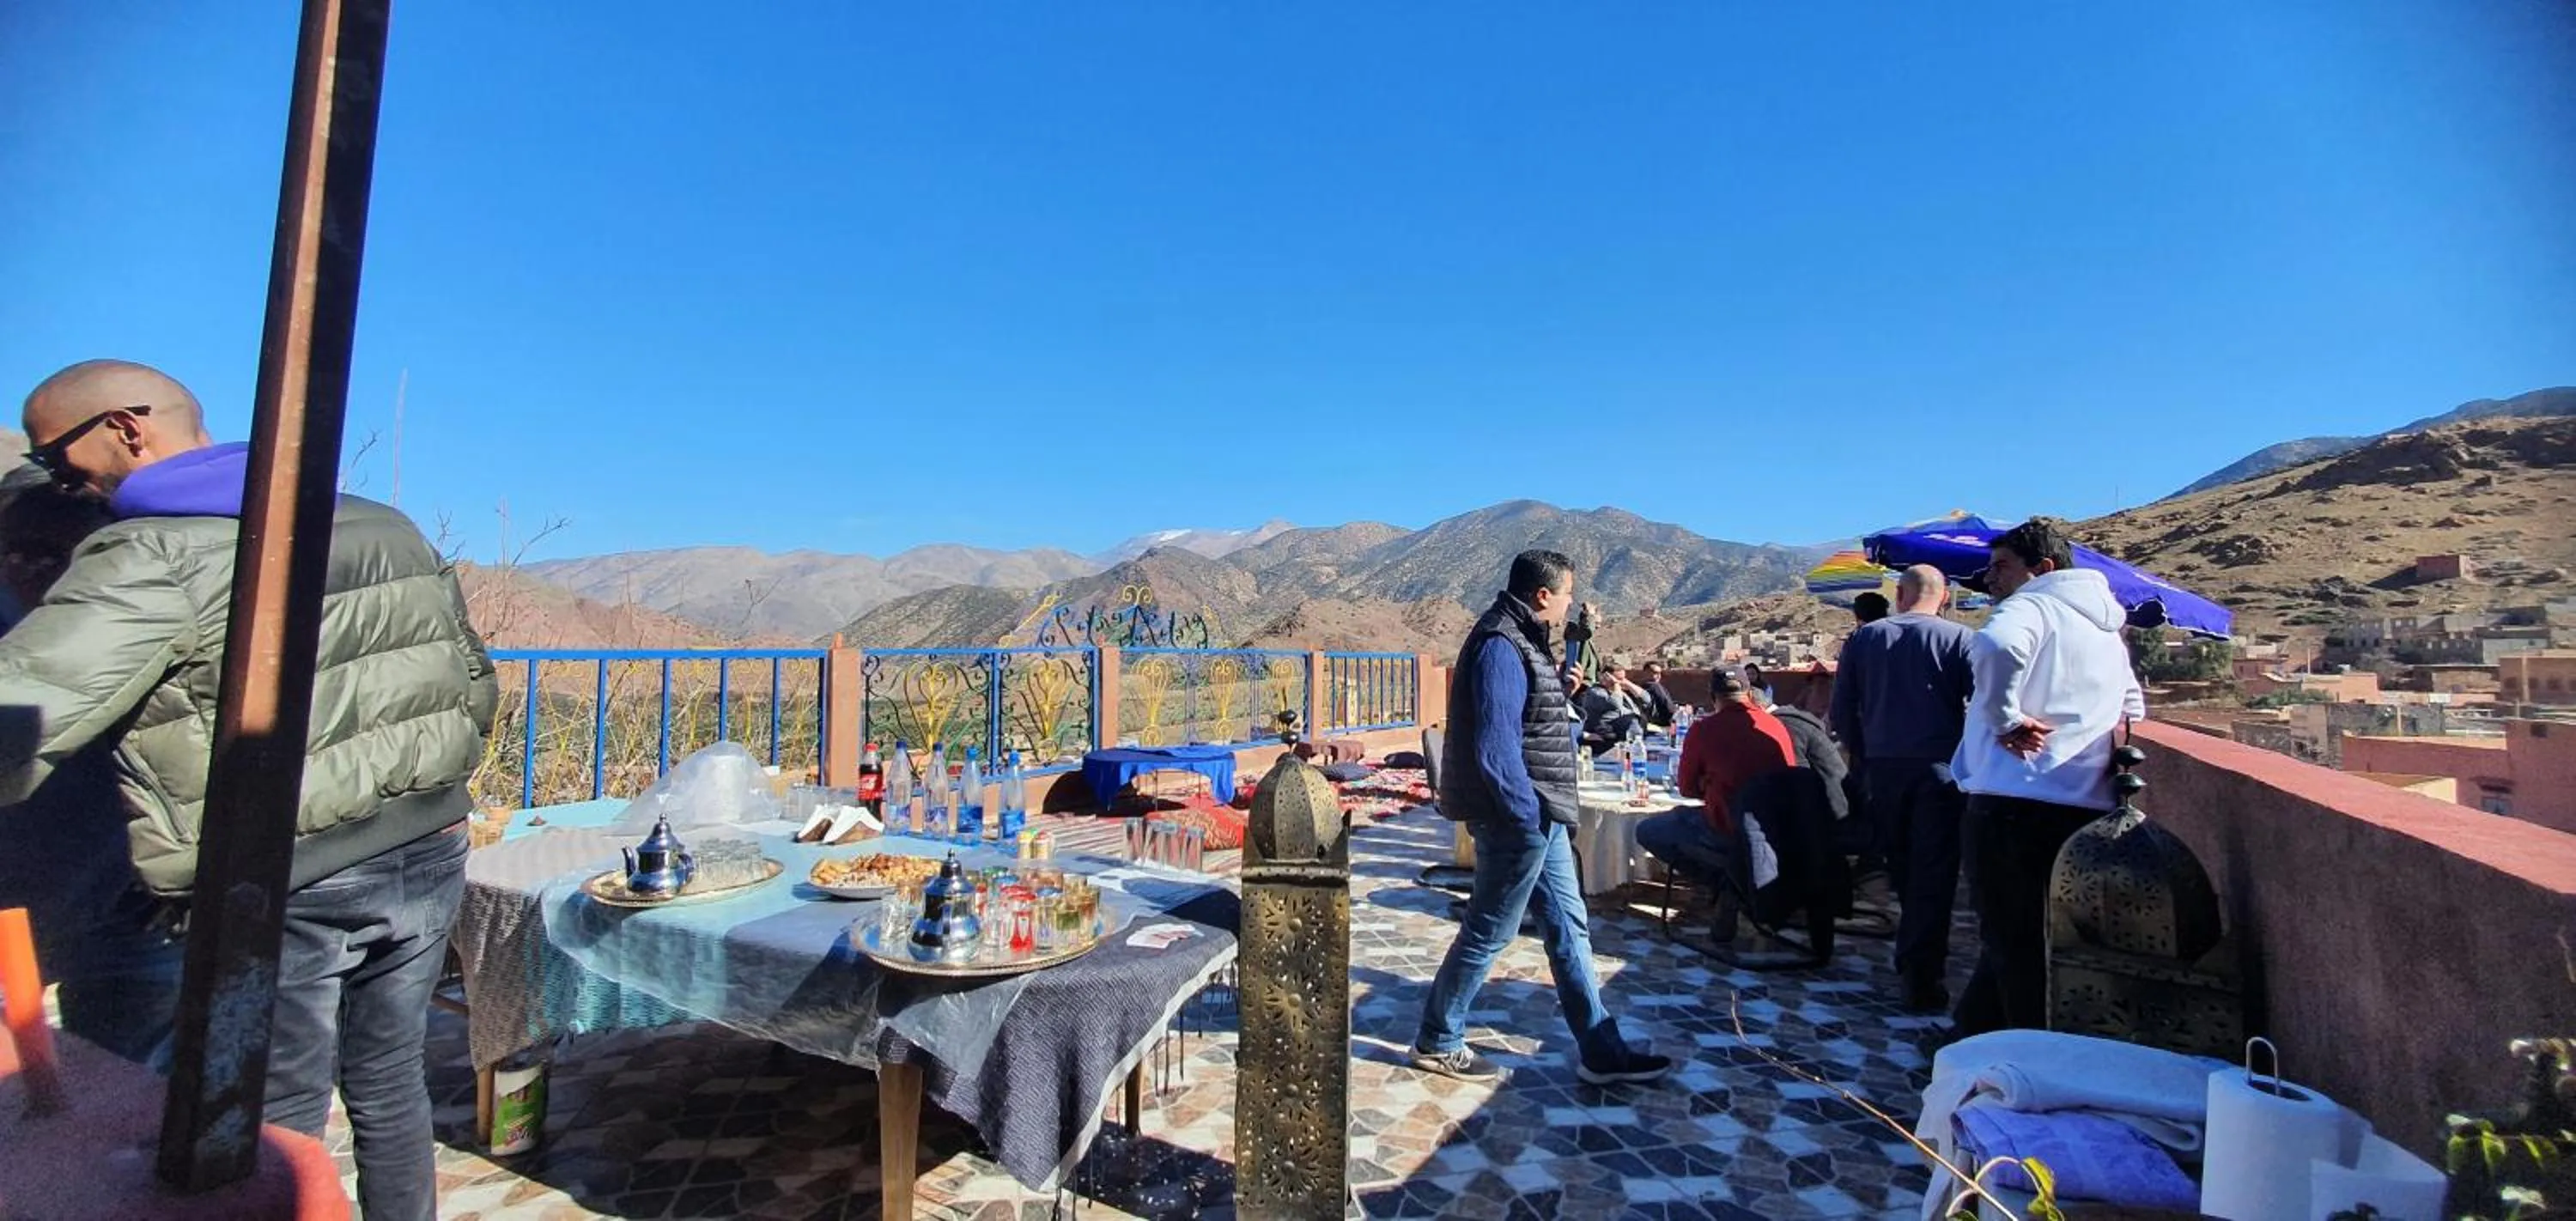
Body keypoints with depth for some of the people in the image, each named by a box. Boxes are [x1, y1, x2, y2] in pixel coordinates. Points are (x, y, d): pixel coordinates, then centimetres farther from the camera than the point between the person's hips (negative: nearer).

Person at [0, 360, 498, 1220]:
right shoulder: (388, 528, 10)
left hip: (283, 891, -6)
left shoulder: (156, 556, -11)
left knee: (277, 1129, 10)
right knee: (390, 1086, 21)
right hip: (428, 860, 6)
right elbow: (475, 689, 15)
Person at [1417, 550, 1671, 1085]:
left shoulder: (1523, 638, 12)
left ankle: (1600, 1050, 27)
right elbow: (1495, 746, -26)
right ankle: (1437, 1042, 22)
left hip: (1540, 816, 10)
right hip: (1518, 819, -10)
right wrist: (1527, 814, -21)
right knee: (1487, 933, 4)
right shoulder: (1501, 647, -21)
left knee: (1568, 926, 15)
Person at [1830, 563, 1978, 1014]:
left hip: (1882, 769, 3)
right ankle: (1922, 980, -3)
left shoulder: (1863, 639, 6)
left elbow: (1842, 712, 6)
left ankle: (1910, 961, 29)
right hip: (1939, 768, -2)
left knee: (1902, 871, 17)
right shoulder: (1960, 638, -1)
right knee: (1932, 877, 0)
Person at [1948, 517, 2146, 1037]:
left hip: (2012, 798, -9)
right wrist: (2100, 734, 21)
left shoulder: (2030, 606, -8)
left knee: (2012, 940, 2)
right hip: (2086, 805, 9)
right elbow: (2132, 704, 36)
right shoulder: (2107, 629, 21)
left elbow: (1996, 648, -33)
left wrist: (2006, 719, -20)